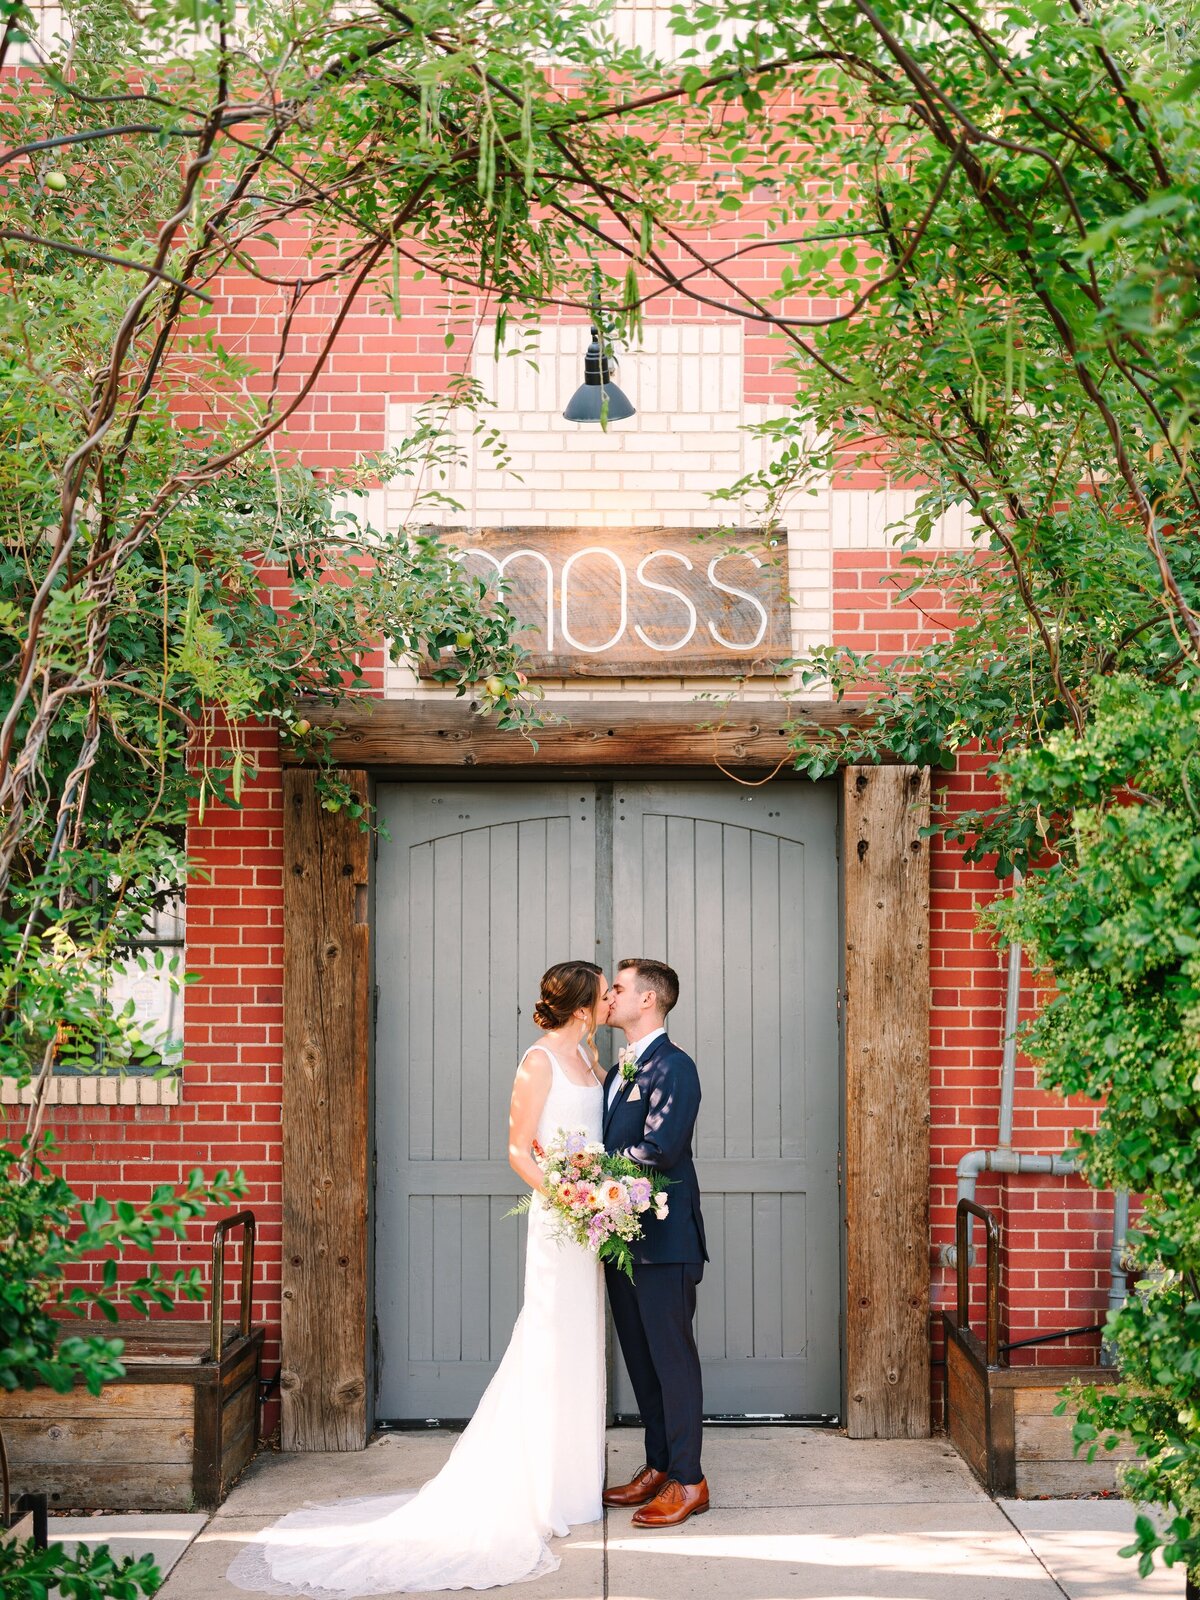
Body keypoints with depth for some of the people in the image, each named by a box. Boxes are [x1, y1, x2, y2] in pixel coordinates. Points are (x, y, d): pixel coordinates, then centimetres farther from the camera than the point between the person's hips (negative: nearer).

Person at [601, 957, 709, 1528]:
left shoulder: (673, 1067, -13)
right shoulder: (620, 1070, 16)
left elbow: (659, 1150, -22)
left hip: (663, 1239, -9)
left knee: (672, 1356, -2)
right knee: (641, 1358, 15)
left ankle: (688, 1482, 5)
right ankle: (658, 1469, 25)